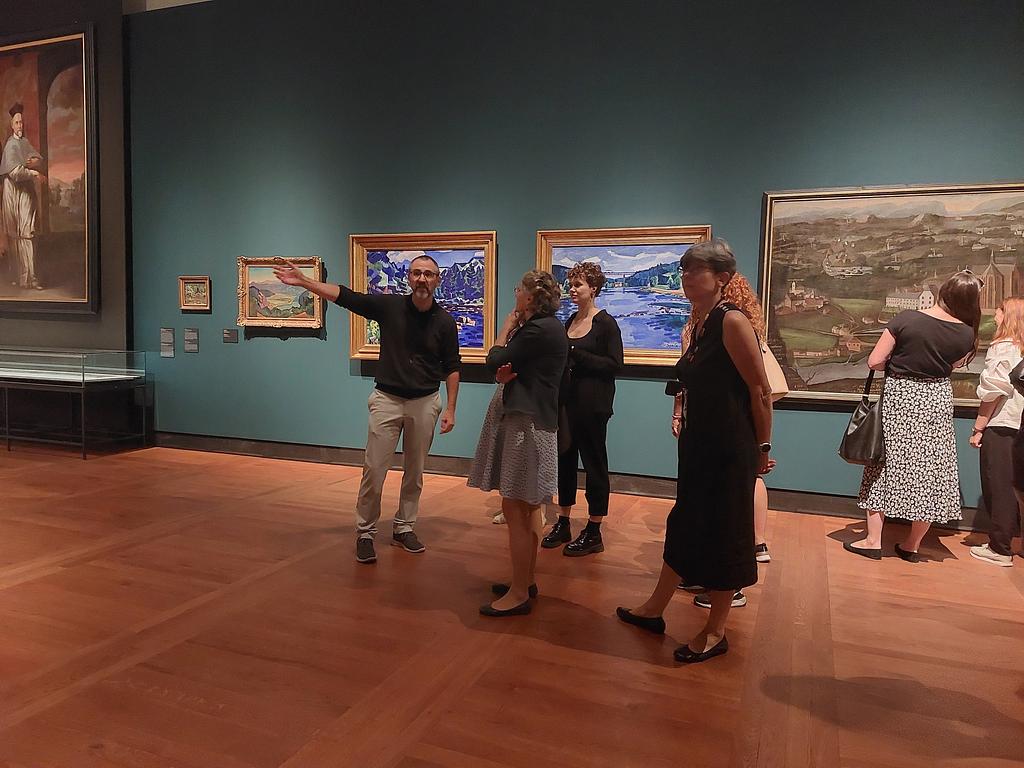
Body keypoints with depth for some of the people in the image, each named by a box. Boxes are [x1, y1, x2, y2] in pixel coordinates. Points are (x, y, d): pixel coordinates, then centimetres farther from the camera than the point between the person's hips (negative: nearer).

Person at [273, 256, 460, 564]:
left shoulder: (444, 322, -2)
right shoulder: (389, 305, -5)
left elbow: (451, 368, 2)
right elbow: (344, 296, -6)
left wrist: (450, 409, -2)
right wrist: (303, 281, -13)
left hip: (424, 402, 1)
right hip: (387, 399, -1)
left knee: (414, 471, 11)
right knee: (373, 471, -3)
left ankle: (404, 528, 27)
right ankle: (365, 532, 12)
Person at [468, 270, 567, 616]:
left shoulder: (538, 330, -16)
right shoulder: (549, 327, 16)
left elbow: (495, 362, -12)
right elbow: (516, 368, 14)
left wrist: (507, 328, 4)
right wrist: (506, 374, -9)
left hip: (526, 425, -11)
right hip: (533, 421, 11)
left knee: (515, 510, -6)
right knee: (527, 509, 17)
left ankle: (519, 594, 2)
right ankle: (526, 580, 28)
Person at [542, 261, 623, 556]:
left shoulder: (605, 323, -8)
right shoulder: (570, 321, 12)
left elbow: (615, 365, -15)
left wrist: (576, 354, -19)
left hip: (592, 404, -7)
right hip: (567, 401, 7)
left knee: (594, 464, 2)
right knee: (564, 460, 11)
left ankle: (593, 533, 12)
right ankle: (563, 524, 24)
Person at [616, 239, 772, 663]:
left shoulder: (732, 321, -17)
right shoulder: (700, 324, 9)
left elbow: (760, 391, -16)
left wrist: (763, 447, -11)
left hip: (729, 448, -9)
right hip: (698, 444, 9)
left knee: (722, 535, 5)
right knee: (685, 526, 19)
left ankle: (715, 632, 21)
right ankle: (654, 609, 33)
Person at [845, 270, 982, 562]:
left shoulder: (906, 319, -15)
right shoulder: (966, 334, -5)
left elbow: (874, 361, -13)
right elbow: (955, 364, 12)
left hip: (898, 397, -2)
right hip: (936, 401, 2)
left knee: (885, 464, 8)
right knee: (930, 472, 11)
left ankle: (873, 541, 10)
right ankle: (912, 546, 19)